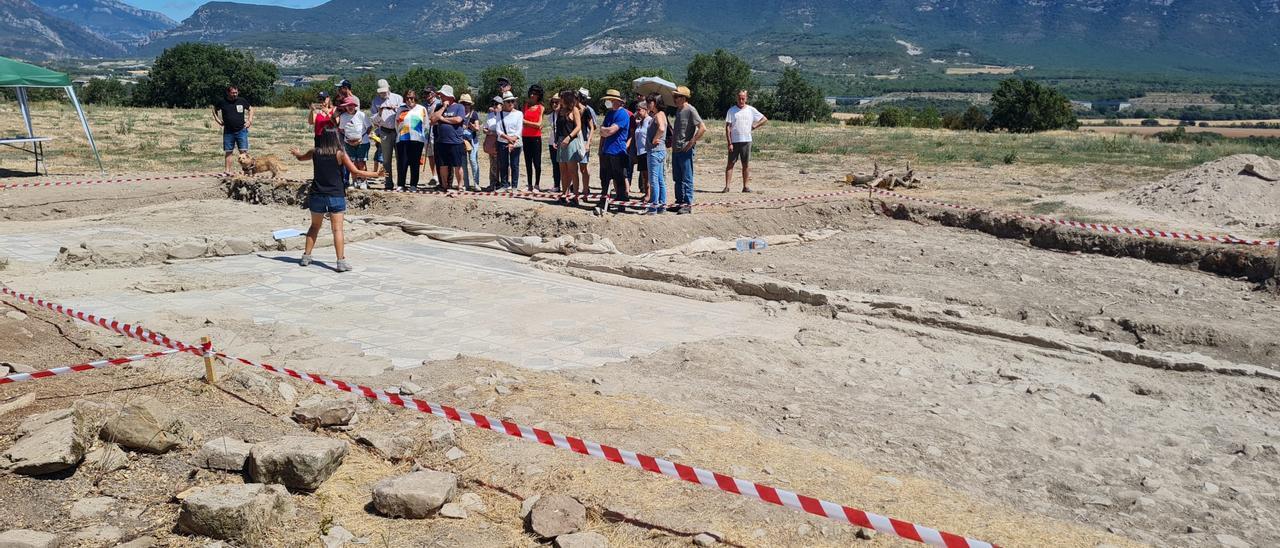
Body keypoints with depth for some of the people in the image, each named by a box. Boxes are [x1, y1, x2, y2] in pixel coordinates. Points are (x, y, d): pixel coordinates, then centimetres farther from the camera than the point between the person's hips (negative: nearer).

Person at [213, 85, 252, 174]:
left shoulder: (242, 101, 1)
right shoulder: (222, 102, 0)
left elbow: (250, 109, 17)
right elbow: (214, 109, 18)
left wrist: (249, 121, 6)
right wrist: (218, 120, 7)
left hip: (241, 130, -1)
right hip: (228, 131, 1)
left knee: (243, 151, -7)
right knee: (228, 152, 4)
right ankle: (228, 171, 8)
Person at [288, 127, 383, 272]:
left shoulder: (315, 152, 4)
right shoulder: (340, 154, -7)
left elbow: (301, 158, 26)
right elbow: (356, 172, -9)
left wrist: (295, 153, 48)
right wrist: (376, 174, -1)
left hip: (317, 195, 4)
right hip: (335, 196, -4)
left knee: (314, 226, 20)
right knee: (337, 229, -5)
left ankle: (306, 256, 23)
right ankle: (341, 262, -10)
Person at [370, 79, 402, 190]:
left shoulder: (398, 98, 7)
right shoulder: (376, 101, 10)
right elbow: (372, 119, 6)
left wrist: (396, 109, -14)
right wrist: (379, 114, -13)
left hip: (398, 130, -1)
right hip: (385, 132, 1)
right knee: (386, 159, 4)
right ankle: (389, 183, 8)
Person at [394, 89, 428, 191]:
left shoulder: (422, 109, 13)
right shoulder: (401, 109, 15)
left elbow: (425, 125, 14)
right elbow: (397, 124, 19)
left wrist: (425, 139, 8)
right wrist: (399, 134, 11)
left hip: (417, 140, 0)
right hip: (402, 139, 1)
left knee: (415, 163, 0)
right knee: (402, 163, -4)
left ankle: (413, 185, 6)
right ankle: (401, 185, 0)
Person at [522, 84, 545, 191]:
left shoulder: (540, 107, 2)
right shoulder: (526, 105, 10)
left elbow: (539, 124, -6)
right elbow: (522, 120, 5)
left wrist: (526, 122, -5)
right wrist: (534, 125, -5)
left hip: (536, 137, -3)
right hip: (526, 137, 3)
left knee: (537, 162, -4)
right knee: (528, 162, 6)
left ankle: (537, 183, 7)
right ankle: (529, 184, 11)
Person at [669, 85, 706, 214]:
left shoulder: (690, 110, -12)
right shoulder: (678, 110, 14)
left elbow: (703, 128, -19)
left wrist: (691, 142, -18)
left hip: (685, 150, -9)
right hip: (676, 149, 9)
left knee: (686, 178, -5)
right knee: (677, 178, 14)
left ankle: (688, 204, -1)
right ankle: (680, 202, 22)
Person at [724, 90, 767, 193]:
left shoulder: (751, 110, 7)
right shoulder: (732, 110, 2)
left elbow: (764, 119, 13)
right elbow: (727, 127, -2)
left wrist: (754, 126, 1)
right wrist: (729, 143, -10)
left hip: (746, 141, 2)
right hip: (734, 141, -2)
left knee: (746, 164, 5)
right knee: (730, 164, -2)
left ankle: (745, 186, 10)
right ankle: (727, 186, -3)